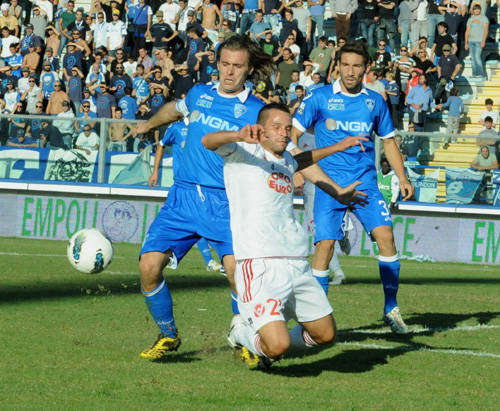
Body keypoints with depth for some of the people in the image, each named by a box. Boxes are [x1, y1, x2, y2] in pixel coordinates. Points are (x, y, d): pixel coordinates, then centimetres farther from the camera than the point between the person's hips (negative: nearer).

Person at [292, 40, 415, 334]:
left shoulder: (375, 101, 8)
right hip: (329, 183, -2)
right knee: (325, 245, -11)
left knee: (385, 235, -13)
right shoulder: (321, 98, 0)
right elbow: (293, 133, 3)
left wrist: (403, 178, 14)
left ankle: (391, 308, -1)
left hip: (366, 182, 2)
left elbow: (388, 141, 20)